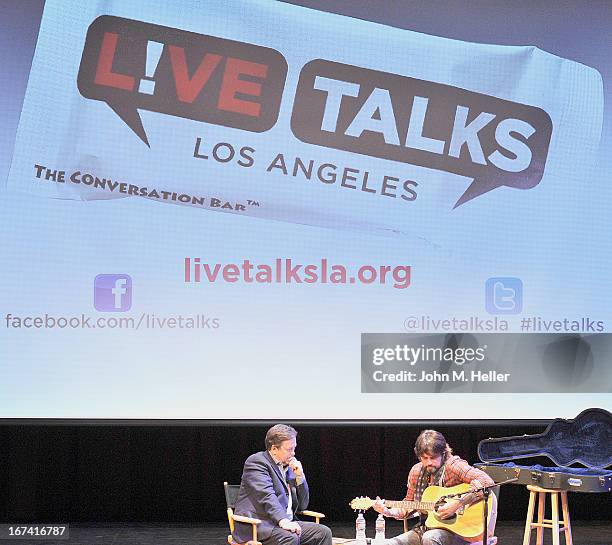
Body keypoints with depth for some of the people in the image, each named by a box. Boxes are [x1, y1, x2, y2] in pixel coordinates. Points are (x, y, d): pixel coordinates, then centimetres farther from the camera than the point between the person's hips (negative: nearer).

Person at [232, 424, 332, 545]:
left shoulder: (288, 467, 19)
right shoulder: (257, 461, -5)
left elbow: (302, 506, 19)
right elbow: (266, 496, -22)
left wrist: (299, 476, 5)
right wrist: (283, 521, -35)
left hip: (286, 523, 8)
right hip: (258, 525, -8)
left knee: (324, 533, -8)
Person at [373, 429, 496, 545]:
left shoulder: (452, 466, -13)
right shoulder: (416, 471, 8)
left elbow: (486, 482, -27)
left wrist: (458, 504, -30)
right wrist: (389, 512, 1)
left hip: (456, 530, -6)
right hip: (426, 528, 7)